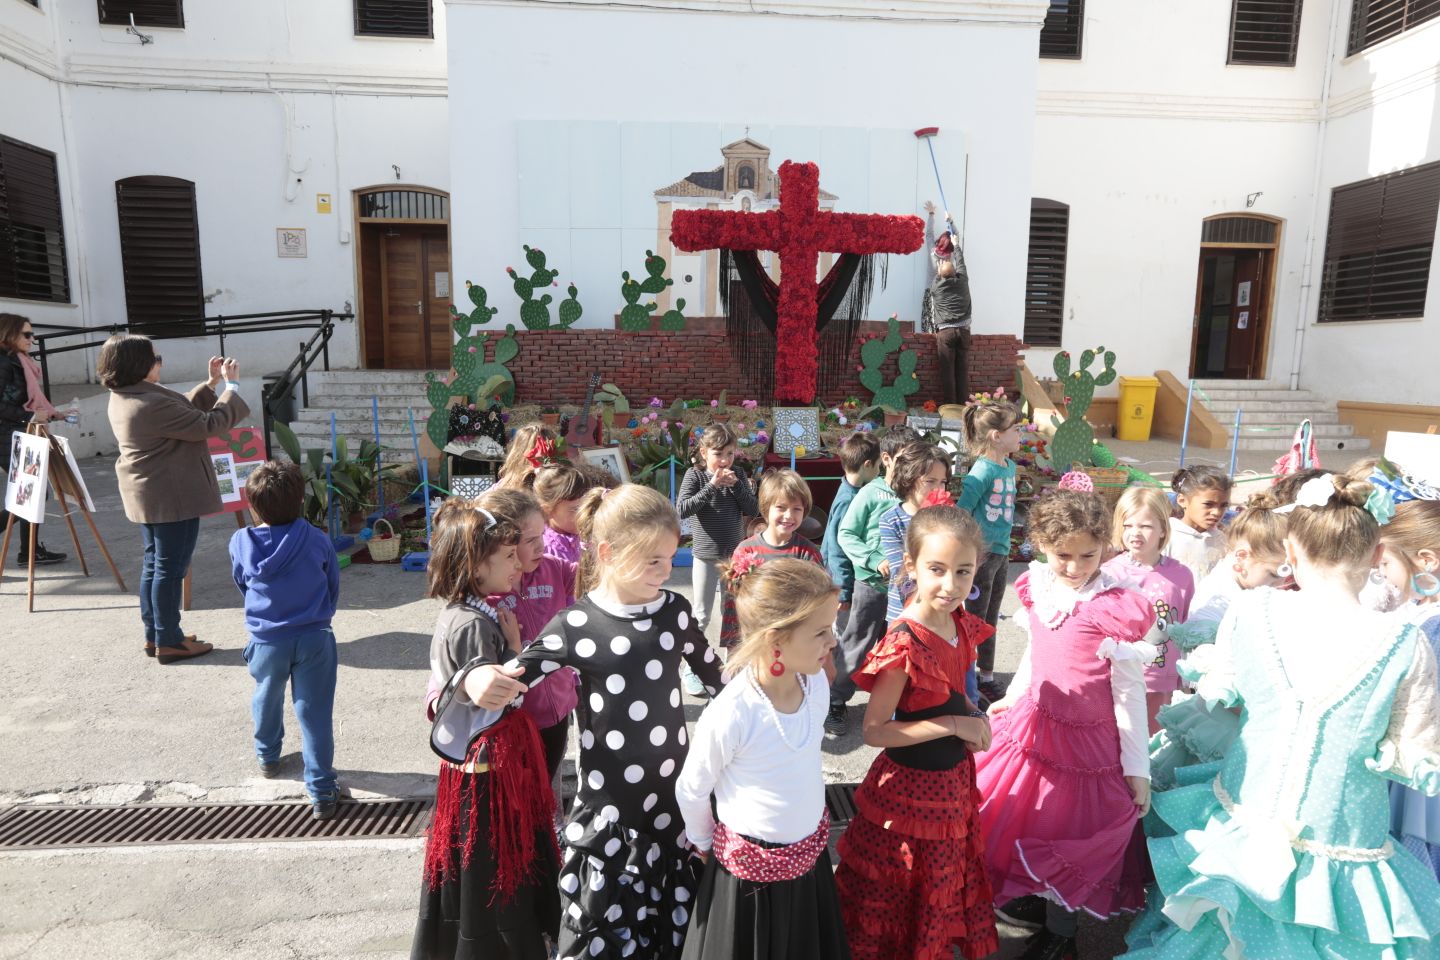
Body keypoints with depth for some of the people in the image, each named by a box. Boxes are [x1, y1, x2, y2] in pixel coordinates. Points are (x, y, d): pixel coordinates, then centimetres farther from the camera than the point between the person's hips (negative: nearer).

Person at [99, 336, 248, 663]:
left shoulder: (123, 398, 7)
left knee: (154, 564, 17)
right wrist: (231, 386, -12)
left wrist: (211, 384, 8)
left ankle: (154, 635, 27)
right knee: (170, 568, 0)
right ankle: (169, 642, 10)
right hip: (173, 498, -10)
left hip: (148, 496, 10)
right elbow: (209, 425, -21)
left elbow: (183, 412, 14)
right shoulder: (152, 404, -25)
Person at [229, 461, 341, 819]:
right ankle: (322, 791, 6)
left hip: (266, 640, 2)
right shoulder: (317, 541, -14)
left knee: (267, 699, 28)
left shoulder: (240, 543, -10)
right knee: (314, 712, 3)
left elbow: (241, 584, 10)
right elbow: (333, 587, 1)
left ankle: (267, 756, 52)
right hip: (314, 638, -2)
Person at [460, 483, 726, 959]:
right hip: (607, 804, -3)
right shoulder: (575, 625, -13)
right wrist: (476, 681, -31)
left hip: (675, 792, 3)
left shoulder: (675, 610, -4)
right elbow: (509, 682, -10)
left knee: (677, 922, 16)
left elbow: (715, 675, 11)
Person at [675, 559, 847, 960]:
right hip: (751, 869, -5)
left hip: (811, 856, 6)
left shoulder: (816, 684, -13)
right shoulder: (730, 714, -31)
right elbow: (690, 792, -13)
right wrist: (705, 843, 3)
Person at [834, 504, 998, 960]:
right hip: (910, 787, -7)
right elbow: (874, 731, -23)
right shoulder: (904, 645, -28)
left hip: (954, 780, 7)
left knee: (945, 884, 28)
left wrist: (973, 716, -7)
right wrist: (954, 725, -23)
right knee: (900, 893, 16)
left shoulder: (962, 625, -5)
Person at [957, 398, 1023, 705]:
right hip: (980, 555, -8)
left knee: (990, 620, 19)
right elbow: (960, 514, -20)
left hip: (1001, 553, 8)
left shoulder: (1010, 466, 6)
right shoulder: (982, 471, -19)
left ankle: (986, 676, 34)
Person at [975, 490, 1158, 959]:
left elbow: (1130, 694, -14)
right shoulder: (1037, 590, -5)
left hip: (1086, 739, -5)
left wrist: (1137, 767, -10)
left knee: (1068, 832, 10)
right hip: (1033, 724, 5)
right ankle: (1031, 894, 47)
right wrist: (1012, 698, 24)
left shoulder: (1118, 610, -21)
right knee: (1018, 815, 19)